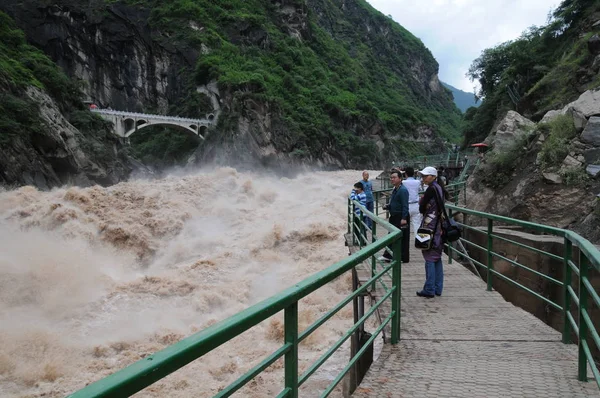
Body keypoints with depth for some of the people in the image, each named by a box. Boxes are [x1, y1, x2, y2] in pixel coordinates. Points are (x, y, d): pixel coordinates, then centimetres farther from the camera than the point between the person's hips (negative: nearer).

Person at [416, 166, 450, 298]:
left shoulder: (431, 189, -15)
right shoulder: (440, 188, 11)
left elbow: (422, 208, -12)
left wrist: (422, 201, 9)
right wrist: (424, 203, 8)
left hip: (430, 226, -8)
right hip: (439, 226, 9)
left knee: (430, 257, -4)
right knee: (437, 257, 12)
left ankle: (429, 290, -1)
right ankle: (438, 288, 18)